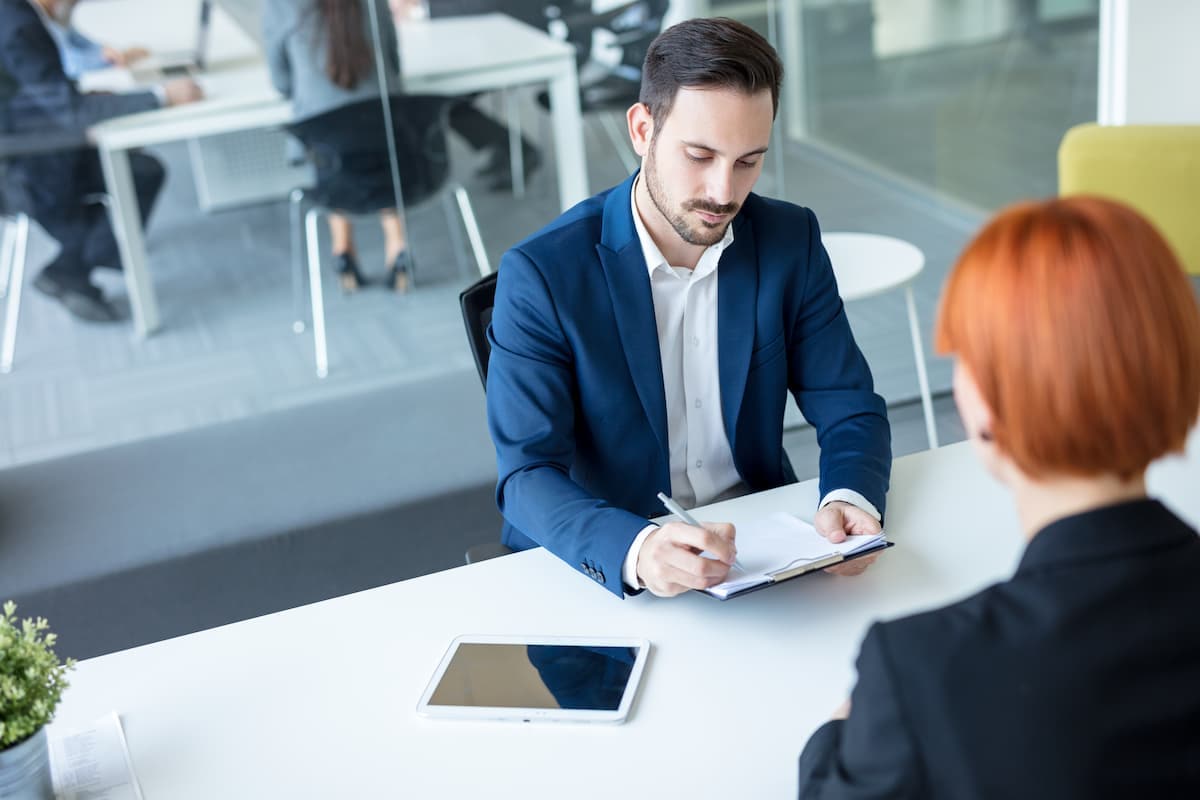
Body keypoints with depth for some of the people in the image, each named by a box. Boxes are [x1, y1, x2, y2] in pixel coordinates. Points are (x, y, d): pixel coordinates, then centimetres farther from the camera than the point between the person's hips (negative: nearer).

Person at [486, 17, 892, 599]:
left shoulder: (791, 242, -3)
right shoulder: (540, 274, -15)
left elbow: (850, 411, 0)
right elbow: (527, 476, -19)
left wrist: (850, 501, -23)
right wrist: (637, 551, -39)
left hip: (759, 549, 3)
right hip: (601, 570, -3)